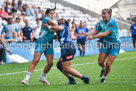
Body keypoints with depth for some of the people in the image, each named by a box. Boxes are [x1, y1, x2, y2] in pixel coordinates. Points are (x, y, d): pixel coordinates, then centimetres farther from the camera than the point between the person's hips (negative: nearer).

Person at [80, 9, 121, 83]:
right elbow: (95, 32, -2)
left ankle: (104, 77, 17)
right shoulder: (101, 23, -3)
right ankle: (103, 68, 36)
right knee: (100, 62, 0)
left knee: (108, 64, -10)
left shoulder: (112, 22, -24)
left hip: (115, 45, -6)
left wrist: (93, 37, -39)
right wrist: (86, 34, -21)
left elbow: (106, 33, -32)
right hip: (106, 43, 6)